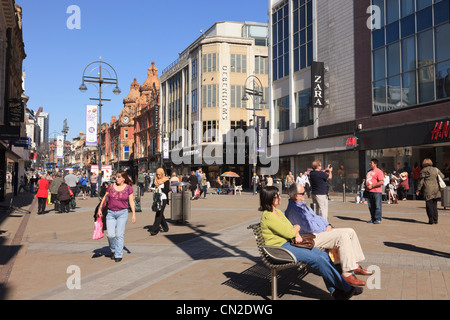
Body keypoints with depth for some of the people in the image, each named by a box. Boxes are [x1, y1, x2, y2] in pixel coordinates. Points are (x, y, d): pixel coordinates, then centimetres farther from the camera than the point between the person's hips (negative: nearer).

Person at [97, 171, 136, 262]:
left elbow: (131, 201, -1)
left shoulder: (128, 188, 0)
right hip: (111, 213, 2)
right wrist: (100, 209, 11)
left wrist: (134, 214, -6)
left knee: (119, 235, -6)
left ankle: (119, 255, 6)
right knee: (110, 235, -5)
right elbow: (105, 198, 13)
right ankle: (113, 250, 23)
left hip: (122, 213, -2)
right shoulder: (111, 186, 5)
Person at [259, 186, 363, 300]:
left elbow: (291, 227, 18)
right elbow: (288, 233, -17)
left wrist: (296, 234, -5)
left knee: (324, 255, -6)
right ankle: (346, 288, -8)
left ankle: (335, 290, -3)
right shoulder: (268, 216, -16)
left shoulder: (278, 211, 15)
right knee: (317, 259, -19)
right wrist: (296, 229, 5)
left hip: (289, 243, 10)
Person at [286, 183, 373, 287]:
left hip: (322, 231, 11)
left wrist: (327, 225, 7)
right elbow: (310, 227, -23)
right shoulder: (294, 209, -17)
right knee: (343, 236, -27)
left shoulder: (302, 204, 18)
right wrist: (325, 229, -8)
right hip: (313, 237, -11)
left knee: (350, 232, 4)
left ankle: (355, 266, 8)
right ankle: (347, 274, -24)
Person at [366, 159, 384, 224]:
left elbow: (381, 182, -17)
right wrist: (366, 186, 11)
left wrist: (372, 186, -18)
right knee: (371, 206, 10)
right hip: (369, 191, 8)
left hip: (376, 192, -8)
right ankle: (373, 219, 19)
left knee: (377, 206, -5)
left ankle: (378, 219, -1)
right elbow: (367, 179, 29)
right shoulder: (369, 171, 18)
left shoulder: (379, 171, -8)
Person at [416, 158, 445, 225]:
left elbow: (421, 181, -5)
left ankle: (431, 220, -1)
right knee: (434, 205, 12)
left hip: (428, 190, -5)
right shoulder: (436, 169, 9)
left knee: (429, 205, 0)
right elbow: (442, 176, 19)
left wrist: (418, 190, 0)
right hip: (436, 189, 5)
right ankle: (435, 220, 14)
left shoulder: (423, 170, -4)